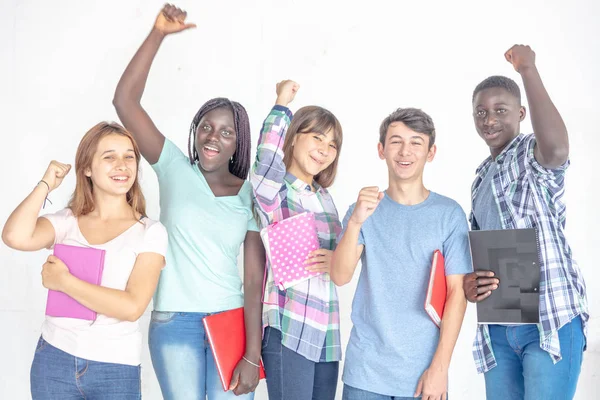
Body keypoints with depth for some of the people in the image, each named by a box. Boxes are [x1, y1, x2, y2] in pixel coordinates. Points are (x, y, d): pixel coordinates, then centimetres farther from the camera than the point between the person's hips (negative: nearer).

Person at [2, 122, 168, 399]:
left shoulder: (150, 232, -7)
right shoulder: (66, 222, 0)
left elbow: (132, 307, -17)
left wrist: (63, 281, -14)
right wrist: (46, 184, -7)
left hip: (116, 369, -2)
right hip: (53, 358, 2)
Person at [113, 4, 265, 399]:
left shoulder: (251, 196, 1)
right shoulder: (175, 169, 1)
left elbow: (256, 279, -3)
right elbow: (125, 101, -8)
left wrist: (252, 355, -9)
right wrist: (159, 34, -15)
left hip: (232, 320, 0)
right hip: (174, 322, 0)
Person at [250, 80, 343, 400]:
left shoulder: (324, 197, 15)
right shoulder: (273, 191, -6)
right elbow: (269, 157, -30)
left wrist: (335, 260, -3)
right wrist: (282, 104, -17)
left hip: (326, 330, 7)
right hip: (287, 329, -7)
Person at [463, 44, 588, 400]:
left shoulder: (532, 154, -4)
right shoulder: (481, 177, 18)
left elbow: (557, 147, -31)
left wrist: (528, 70, -23)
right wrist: (469, 283, -1)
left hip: (550, 317, -7)